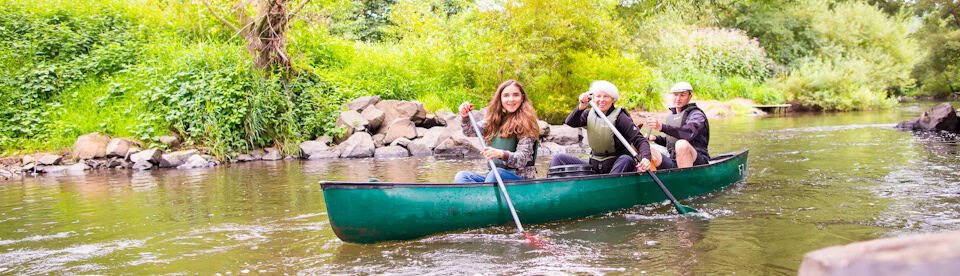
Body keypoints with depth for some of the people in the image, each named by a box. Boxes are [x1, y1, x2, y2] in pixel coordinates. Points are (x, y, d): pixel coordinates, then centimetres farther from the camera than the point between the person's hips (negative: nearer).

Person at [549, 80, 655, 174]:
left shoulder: (619, 117, -10)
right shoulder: (590, 114, 6)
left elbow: (640, 140, -18)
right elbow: (570, 123, -11)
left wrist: (645, 158, -38)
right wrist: (581, 107, -30)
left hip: (617, 166, -4)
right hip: (594, 167, 4)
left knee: (626, 159, -36)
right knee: (559, 158, -5)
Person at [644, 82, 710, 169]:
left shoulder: (697, 115, -5)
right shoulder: (671, 116, 20)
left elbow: (689, 133, -27)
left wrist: (662, 127, -40)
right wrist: (655, 138, 5)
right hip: (674, 163, 6)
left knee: (682, 144, -36)